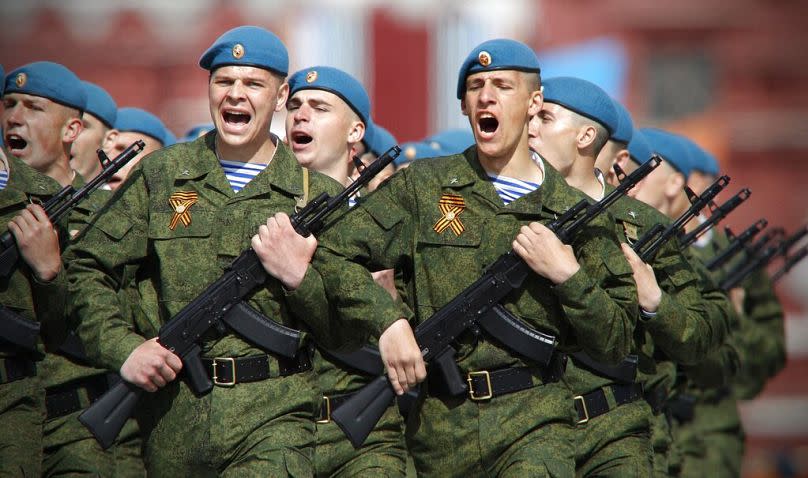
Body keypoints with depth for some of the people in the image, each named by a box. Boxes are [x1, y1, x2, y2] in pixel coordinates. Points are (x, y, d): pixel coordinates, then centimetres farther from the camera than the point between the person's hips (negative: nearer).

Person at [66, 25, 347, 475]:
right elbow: (87, 267, 12)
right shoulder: (160, 175, 10)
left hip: (273, 420, -2)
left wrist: (298, 277, -11)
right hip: (172, 416, 2)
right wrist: (123, 348, -2)